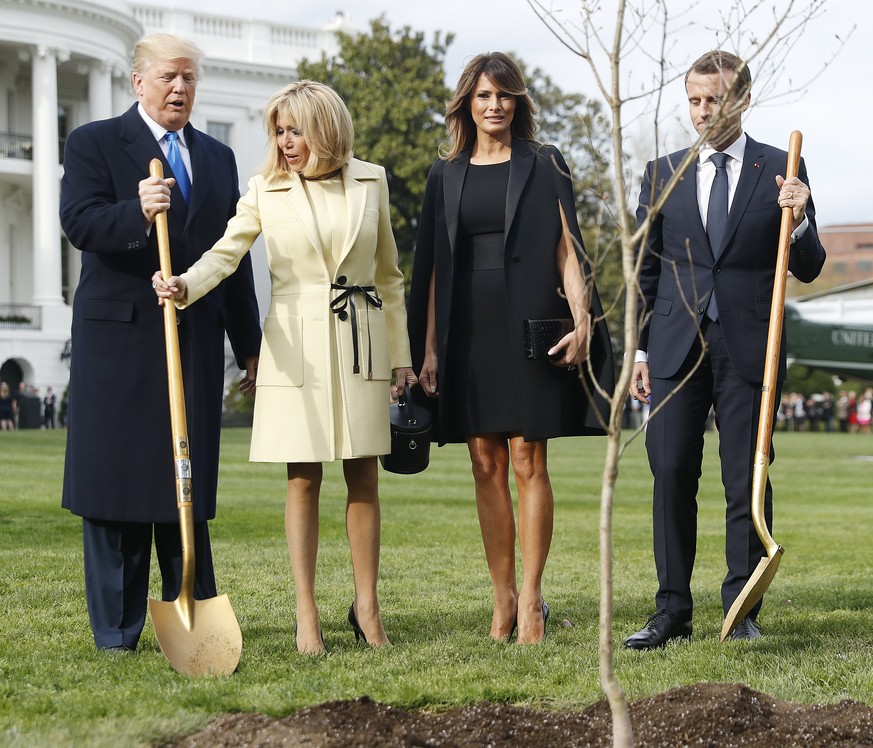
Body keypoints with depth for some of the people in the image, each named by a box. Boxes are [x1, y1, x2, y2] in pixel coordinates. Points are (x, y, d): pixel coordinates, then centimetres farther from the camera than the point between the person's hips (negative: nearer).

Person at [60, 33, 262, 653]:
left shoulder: (217, 157, 17)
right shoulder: (94, 144, 2)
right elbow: (79, 222, -14)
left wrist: (251, 346, 16)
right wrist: (138, 212, -33)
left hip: (197, 343, 4)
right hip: (119, 343, -4)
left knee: (189, 486, 6)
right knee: (115, 482, -2)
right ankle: (116, 630, 5)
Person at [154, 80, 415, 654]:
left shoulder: (371, 181, 7)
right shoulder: (266, 190, 2)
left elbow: (389, 274, 12)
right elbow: (227, 252, -6)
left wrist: (401, 354, 11)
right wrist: (185, 285, -28)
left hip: (361, 341, 1)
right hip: (295, 344, -1)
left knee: (364, 476, 3)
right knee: (304, 479, -1)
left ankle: (367, 606, 12)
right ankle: (307, 615, 4)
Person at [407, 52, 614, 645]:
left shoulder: (544, 165, 5)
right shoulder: (447, 175, 13)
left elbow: (566, 246, -1)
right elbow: (435, 264, 11)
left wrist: (581, 318, -15)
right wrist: (429, 347, 5)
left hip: (528, 323, -3)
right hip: (468, 329, 3)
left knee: (528, 461, -5)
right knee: (487, 465, 3)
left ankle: (531, 599, -2)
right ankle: (503, 598, 9)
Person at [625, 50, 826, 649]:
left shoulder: (781, 171, 5)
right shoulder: (662, 173, 10)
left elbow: (807, 270, 5)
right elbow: (645, 271, 12)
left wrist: (798, 219, -15)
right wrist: (638, 351, 7)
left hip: (748, 347, -2)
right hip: (676, 349, 2)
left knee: (748, 483, 1)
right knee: (672, 477, 0)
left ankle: (743, 611, 9)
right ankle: (673, 612, 7)